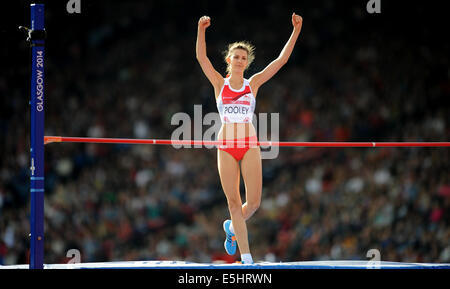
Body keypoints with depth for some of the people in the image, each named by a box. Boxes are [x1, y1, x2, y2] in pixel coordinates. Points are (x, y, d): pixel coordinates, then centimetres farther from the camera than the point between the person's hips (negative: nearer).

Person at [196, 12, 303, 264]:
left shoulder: (253, 83, 9)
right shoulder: (220, 83, 7)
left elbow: (282, 59, 5)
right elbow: (201, 57, -5)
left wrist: (296, 31, -2)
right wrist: (201, 30, -19)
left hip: (250, 145, 1)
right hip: (226, 146, -1)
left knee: (253, 202, -5)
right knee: (234, 203, -1)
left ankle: (233, 226, 27)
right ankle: (246, 257, 4)